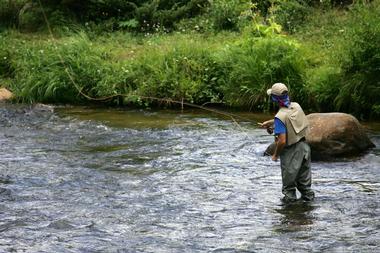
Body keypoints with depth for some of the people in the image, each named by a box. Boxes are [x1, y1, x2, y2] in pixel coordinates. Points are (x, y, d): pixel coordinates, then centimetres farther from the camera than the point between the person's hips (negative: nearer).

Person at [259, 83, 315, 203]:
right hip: (304, 146, 7)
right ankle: (308, 196, 34)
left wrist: (275, 155, -10)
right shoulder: (296, 106, -5)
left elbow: (282, 141, -26)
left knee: (289, 179, 14)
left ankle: (290, 197, 25)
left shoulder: (280, 117, -27)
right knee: (304, 177, 23)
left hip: (291, 151, -7)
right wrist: (269, 122, 20)